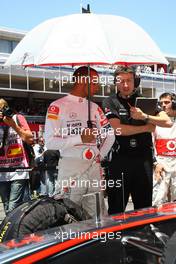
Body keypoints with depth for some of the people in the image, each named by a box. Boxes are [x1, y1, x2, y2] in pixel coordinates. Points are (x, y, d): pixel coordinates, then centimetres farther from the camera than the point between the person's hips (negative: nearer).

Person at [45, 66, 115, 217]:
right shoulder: (58, 106, -4)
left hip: (94, 168, 6)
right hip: (71, 168, -5)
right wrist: (80, 138, -17)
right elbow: (50, 142, -12)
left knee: (96, 217, 8)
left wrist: (100, 156, 10)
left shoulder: (94, 107, 15)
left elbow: (109, 135, 20)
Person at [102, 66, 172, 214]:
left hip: (144, 158, 3)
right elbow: (118, 129, -13)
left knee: (144, 206, 12)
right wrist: (147, 127, -4)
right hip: (120, 159, -3)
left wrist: (145, 117, -12)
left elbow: (167, 122, 2)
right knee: (116, 209, 5)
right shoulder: (110, 102, 0)